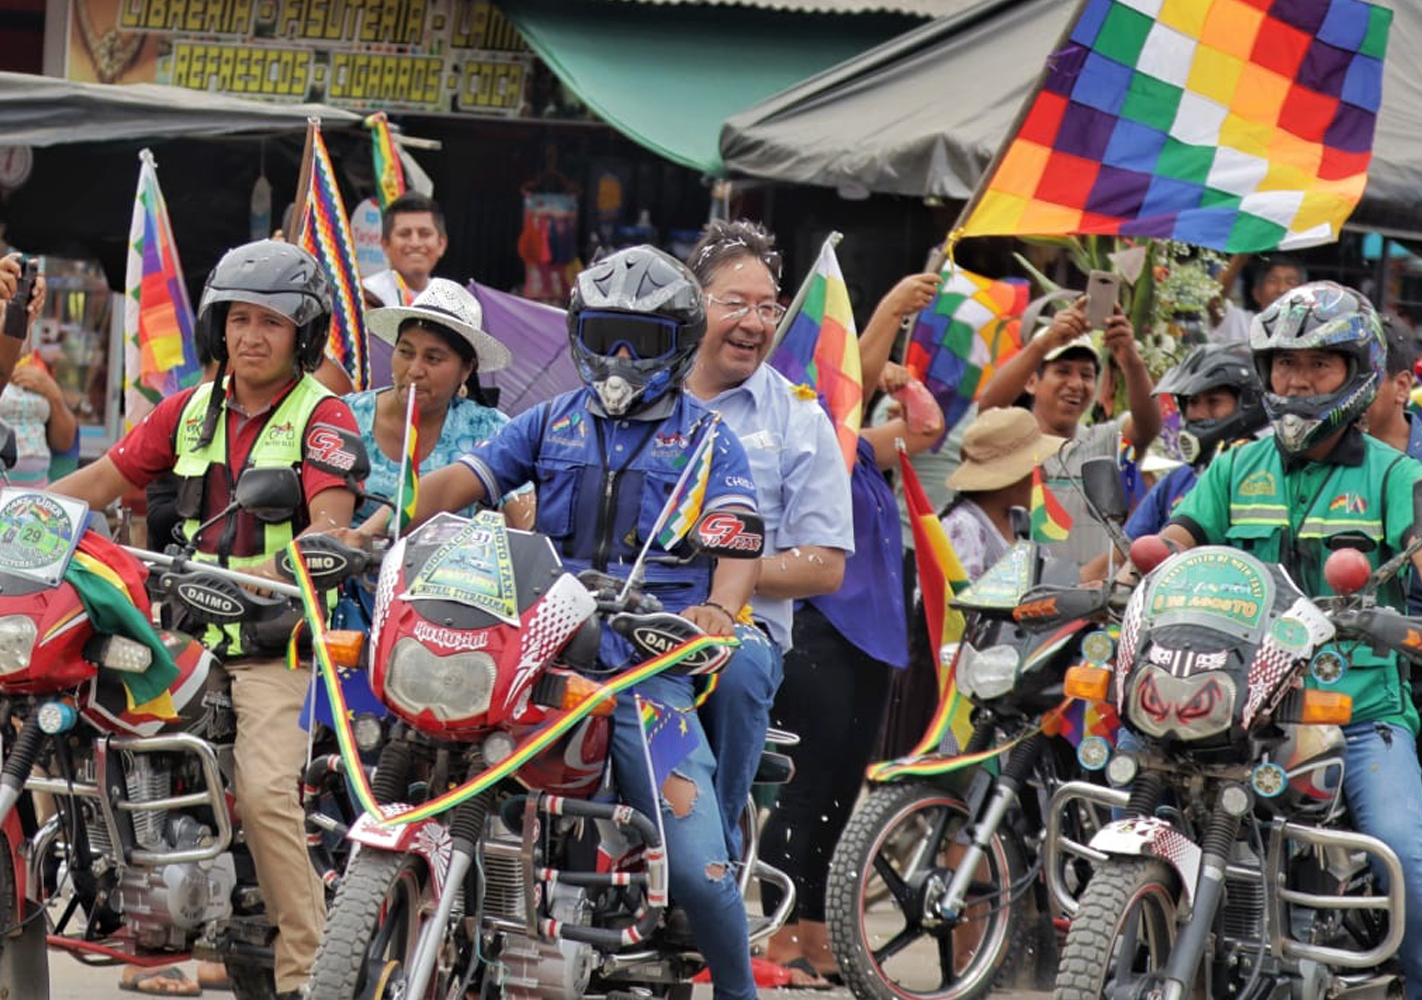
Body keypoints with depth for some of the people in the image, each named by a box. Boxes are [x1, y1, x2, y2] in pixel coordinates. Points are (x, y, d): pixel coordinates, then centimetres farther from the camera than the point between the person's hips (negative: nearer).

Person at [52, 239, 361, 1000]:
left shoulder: (323, 417, -1)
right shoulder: (190, 412, 16)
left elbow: (329, 525, -15)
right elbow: (102, 481, 17)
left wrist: (274, 576, -33)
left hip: (276, 643, -6)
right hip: (187, 632, 6)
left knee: (264, 792, -23)